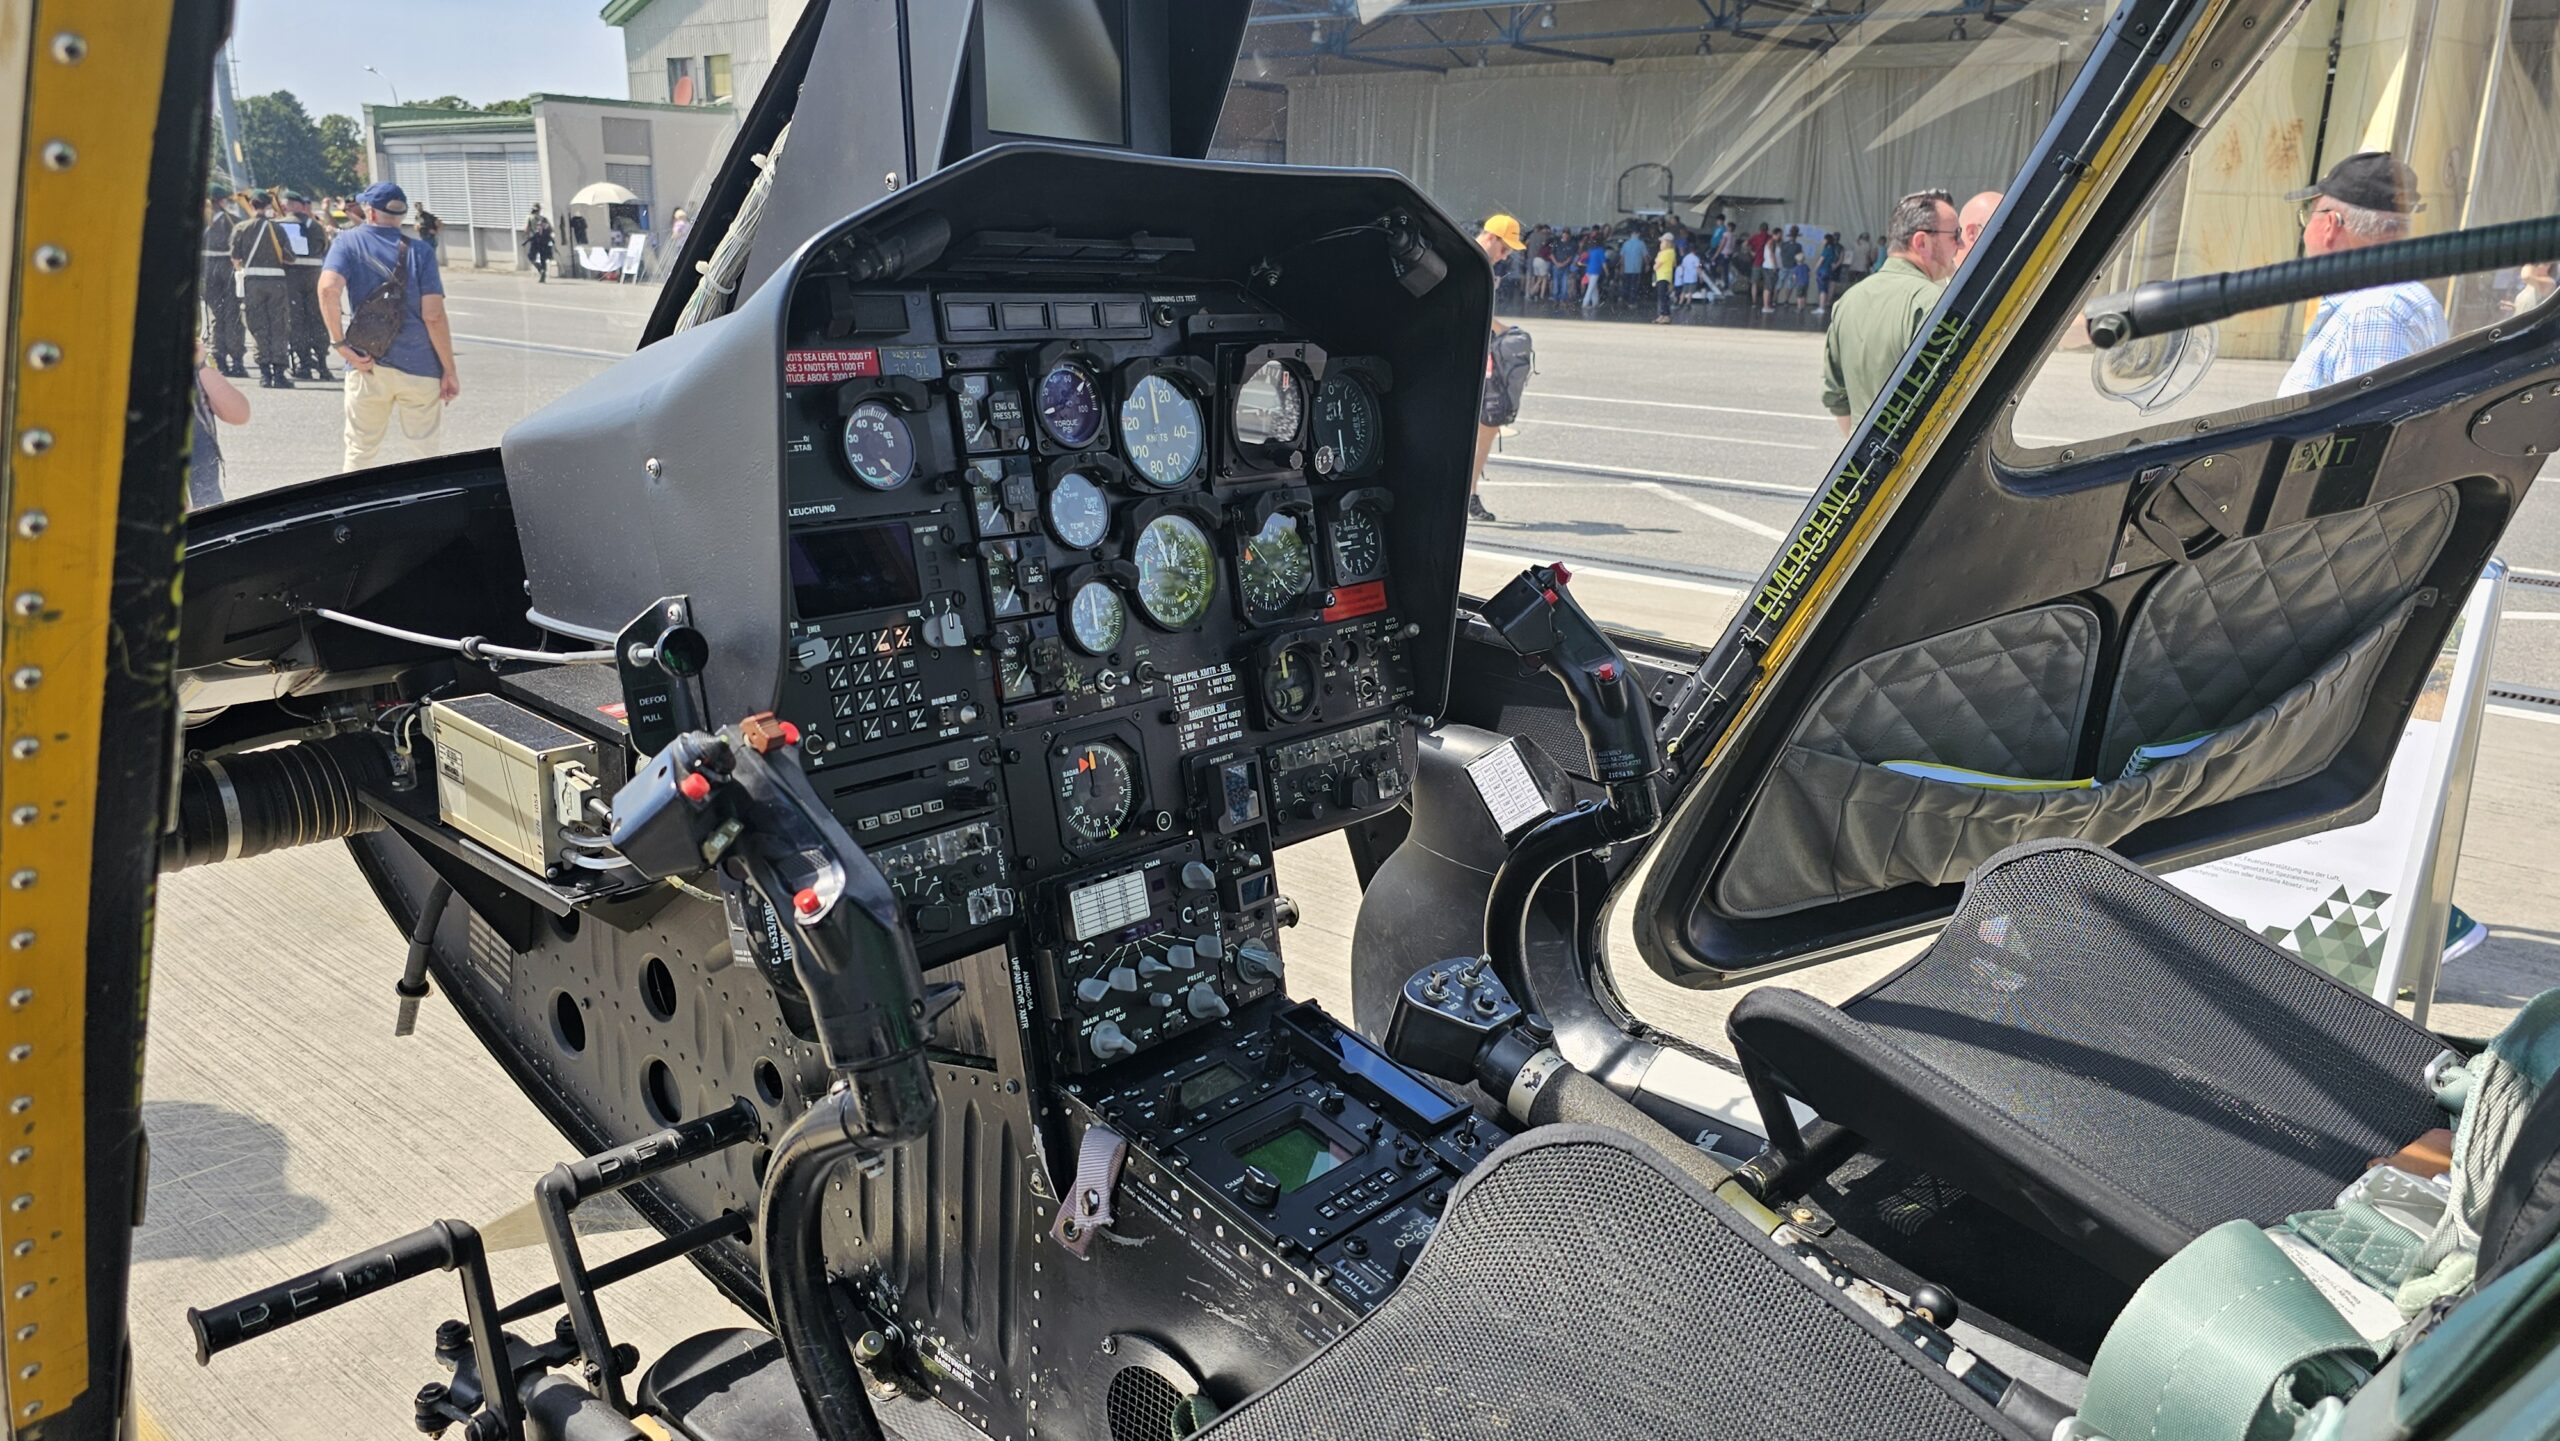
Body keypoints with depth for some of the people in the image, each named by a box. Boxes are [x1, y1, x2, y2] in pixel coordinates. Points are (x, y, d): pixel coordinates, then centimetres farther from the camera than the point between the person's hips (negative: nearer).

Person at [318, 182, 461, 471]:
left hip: (367, 366, 1)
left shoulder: (349, 242, 2)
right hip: (419, 365, -1)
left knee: (360, 451, 12)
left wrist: (339, 342, -8)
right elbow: (433, 316, -8)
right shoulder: (421, 252, -1)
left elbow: (329, 288, -16)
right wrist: (450, 371, -3)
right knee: (431, 448, 8)